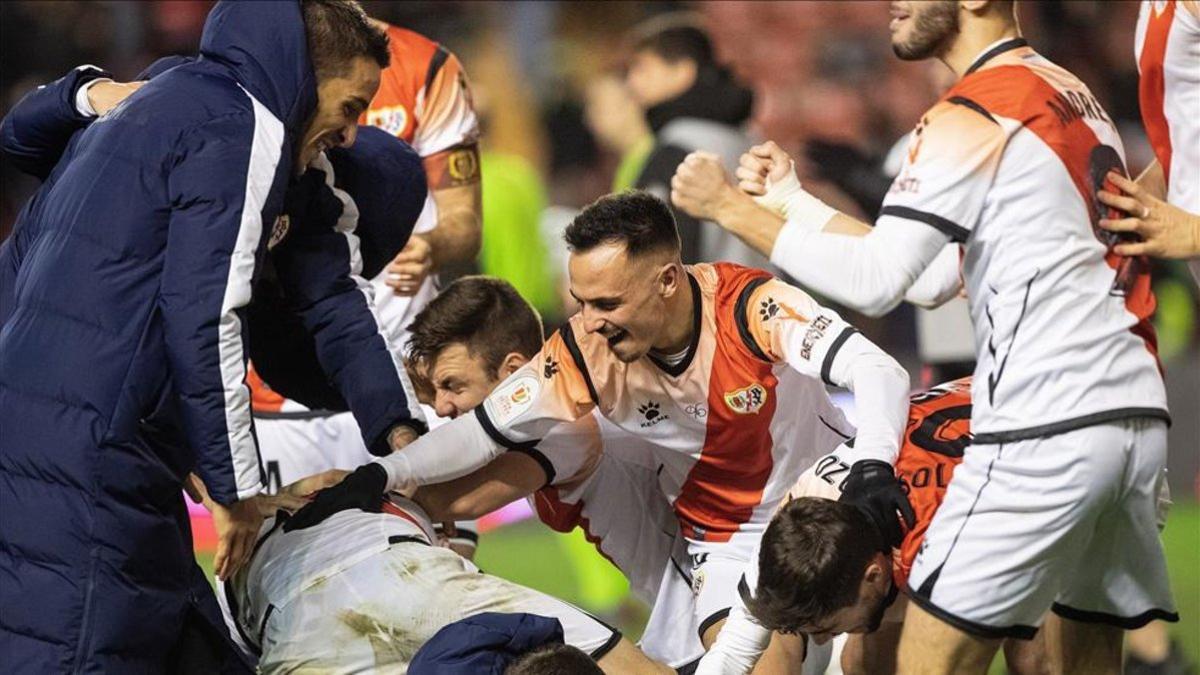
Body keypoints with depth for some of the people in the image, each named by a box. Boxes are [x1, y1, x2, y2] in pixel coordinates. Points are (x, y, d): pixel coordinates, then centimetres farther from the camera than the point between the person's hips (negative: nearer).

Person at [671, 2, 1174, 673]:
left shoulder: (971, 118, -8)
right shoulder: (1074, 96, 19)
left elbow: (876, 280, -16)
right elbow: (926, 276, 21)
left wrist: (738, 210, -6)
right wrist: (793, 198, 21)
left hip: (1046, 430, -9)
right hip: (1139, 416, 9)